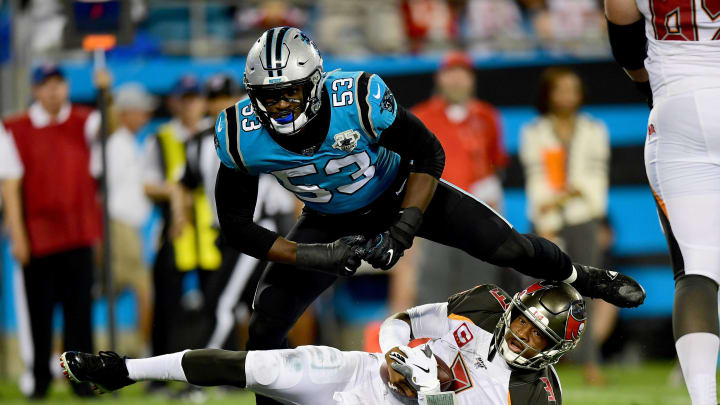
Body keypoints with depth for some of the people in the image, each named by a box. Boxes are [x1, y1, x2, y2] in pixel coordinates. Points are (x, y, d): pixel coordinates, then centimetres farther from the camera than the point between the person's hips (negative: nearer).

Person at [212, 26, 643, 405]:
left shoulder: (358, 100, -36)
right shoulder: (240, 136, -29)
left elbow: (429, 154, -19)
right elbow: (236, 224, -19)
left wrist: (403, 229, -27)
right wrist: (315, 256, -29)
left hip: (400, 193, -2)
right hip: (330, 221, 2)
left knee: (506, 247, -6)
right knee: (266, 325, -12)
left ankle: (584, 277, 25)